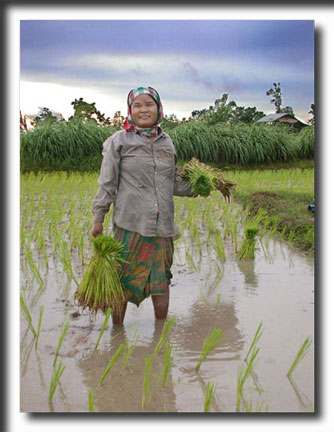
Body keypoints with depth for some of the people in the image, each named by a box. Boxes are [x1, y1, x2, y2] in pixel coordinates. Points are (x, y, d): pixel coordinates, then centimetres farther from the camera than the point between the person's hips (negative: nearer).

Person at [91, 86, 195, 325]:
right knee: (124, 280, 2)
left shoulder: (166, 142, 12)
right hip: (130, 223, -3)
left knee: (161, 279, 11)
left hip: (162, 225, 4)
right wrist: (99, 219, 0)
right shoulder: (118, 141, 0)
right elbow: (107, 184, 1)